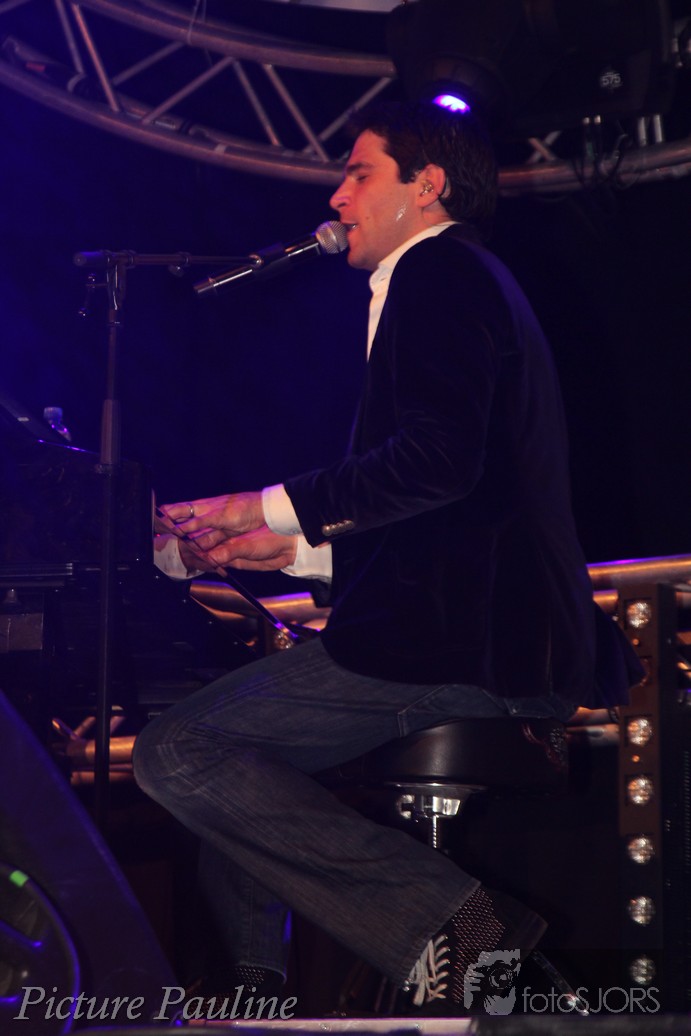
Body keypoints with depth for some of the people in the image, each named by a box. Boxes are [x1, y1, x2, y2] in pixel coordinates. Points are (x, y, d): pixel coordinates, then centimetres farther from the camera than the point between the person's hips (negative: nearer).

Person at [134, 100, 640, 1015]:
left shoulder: (441, 271, -5)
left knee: (177, 752, -18)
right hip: (499, 631, 11)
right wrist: (293, 548, 24)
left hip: (460, 643, -11)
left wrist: (269, 507, -12)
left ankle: (444, 915, -21)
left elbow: (438, 460, -22)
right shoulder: (468, 283, 27)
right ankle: (258, 984, 20)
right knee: (221, 732, 22)